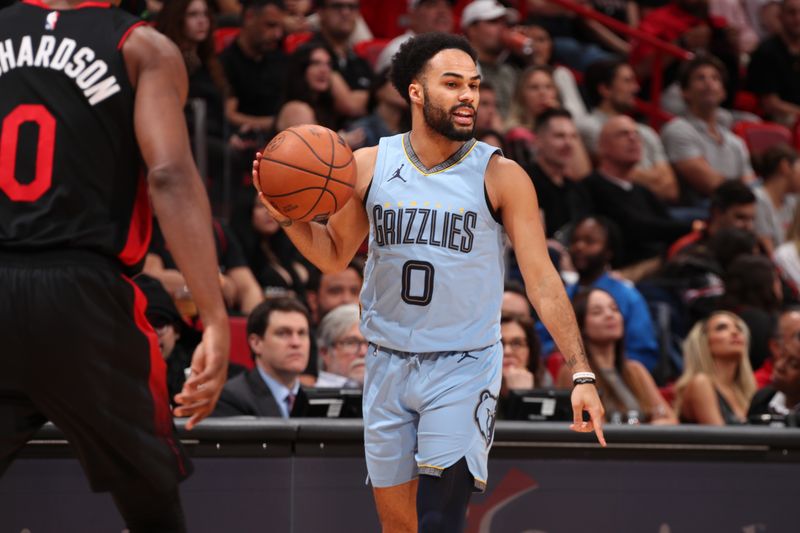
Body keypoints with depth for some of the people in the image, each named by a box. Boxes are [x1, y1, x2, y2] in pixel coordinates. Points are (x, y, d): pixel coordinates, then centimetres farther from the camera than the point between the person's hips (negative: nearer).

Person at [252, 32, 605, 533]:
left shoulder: (500, 176, -7)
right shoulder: (370, 166, 1)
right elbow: (334, 255, 13)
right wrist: (289, 216, -7)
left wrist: (581, 374, -14)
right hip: (389, 362, 3)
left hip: (464, 366, -3)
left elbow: (542, 278, -8)